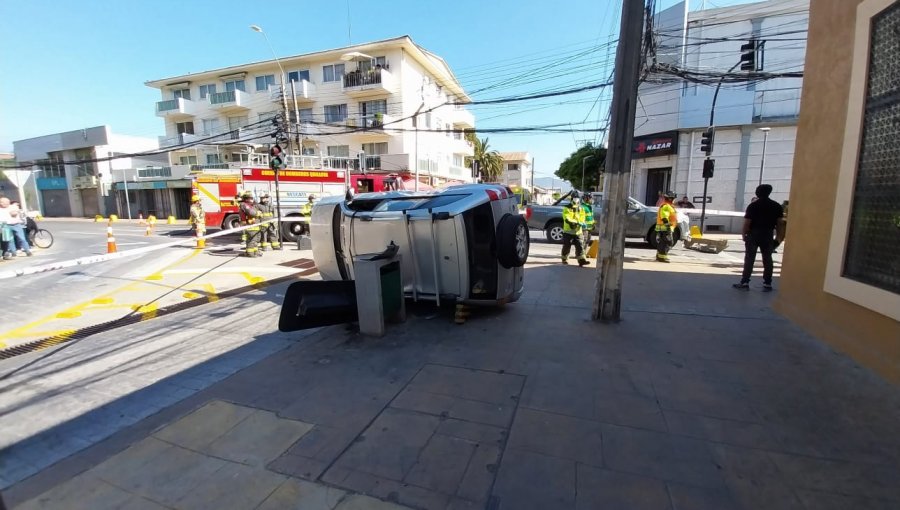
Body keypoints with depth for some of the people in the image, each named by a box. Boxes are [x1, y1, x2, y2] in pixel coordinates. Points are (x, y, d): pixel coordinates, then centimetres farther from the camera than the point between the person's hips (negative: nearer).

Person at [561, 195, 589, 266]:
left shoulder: (581, 209, 12)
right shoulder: (567, 209, -2)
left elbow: (582, 219, 5)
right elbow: (567, 219, -16)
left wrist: (581, 223, -19)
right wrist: (577, 222, -27)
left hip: (577, 232, 3)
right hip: (568, 231, -3)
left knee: (579, 246, -4)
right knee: (566, 246, 6)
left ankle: (581, 260, -8)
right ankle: (564, 259, 24)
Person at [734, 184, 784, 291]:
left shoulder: (753, 205, -7)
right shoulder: (776, 206, 5)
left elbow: (747, 222, -12)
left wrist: (744, 234, -2)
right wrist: (778, 238, 10)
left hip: (753, 234, -3)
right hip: (768, 235, 3)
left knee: (749, 259, -1)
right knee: (767, 259, 9)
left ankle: (745, 282, -1)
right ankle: (767, 284, 11)